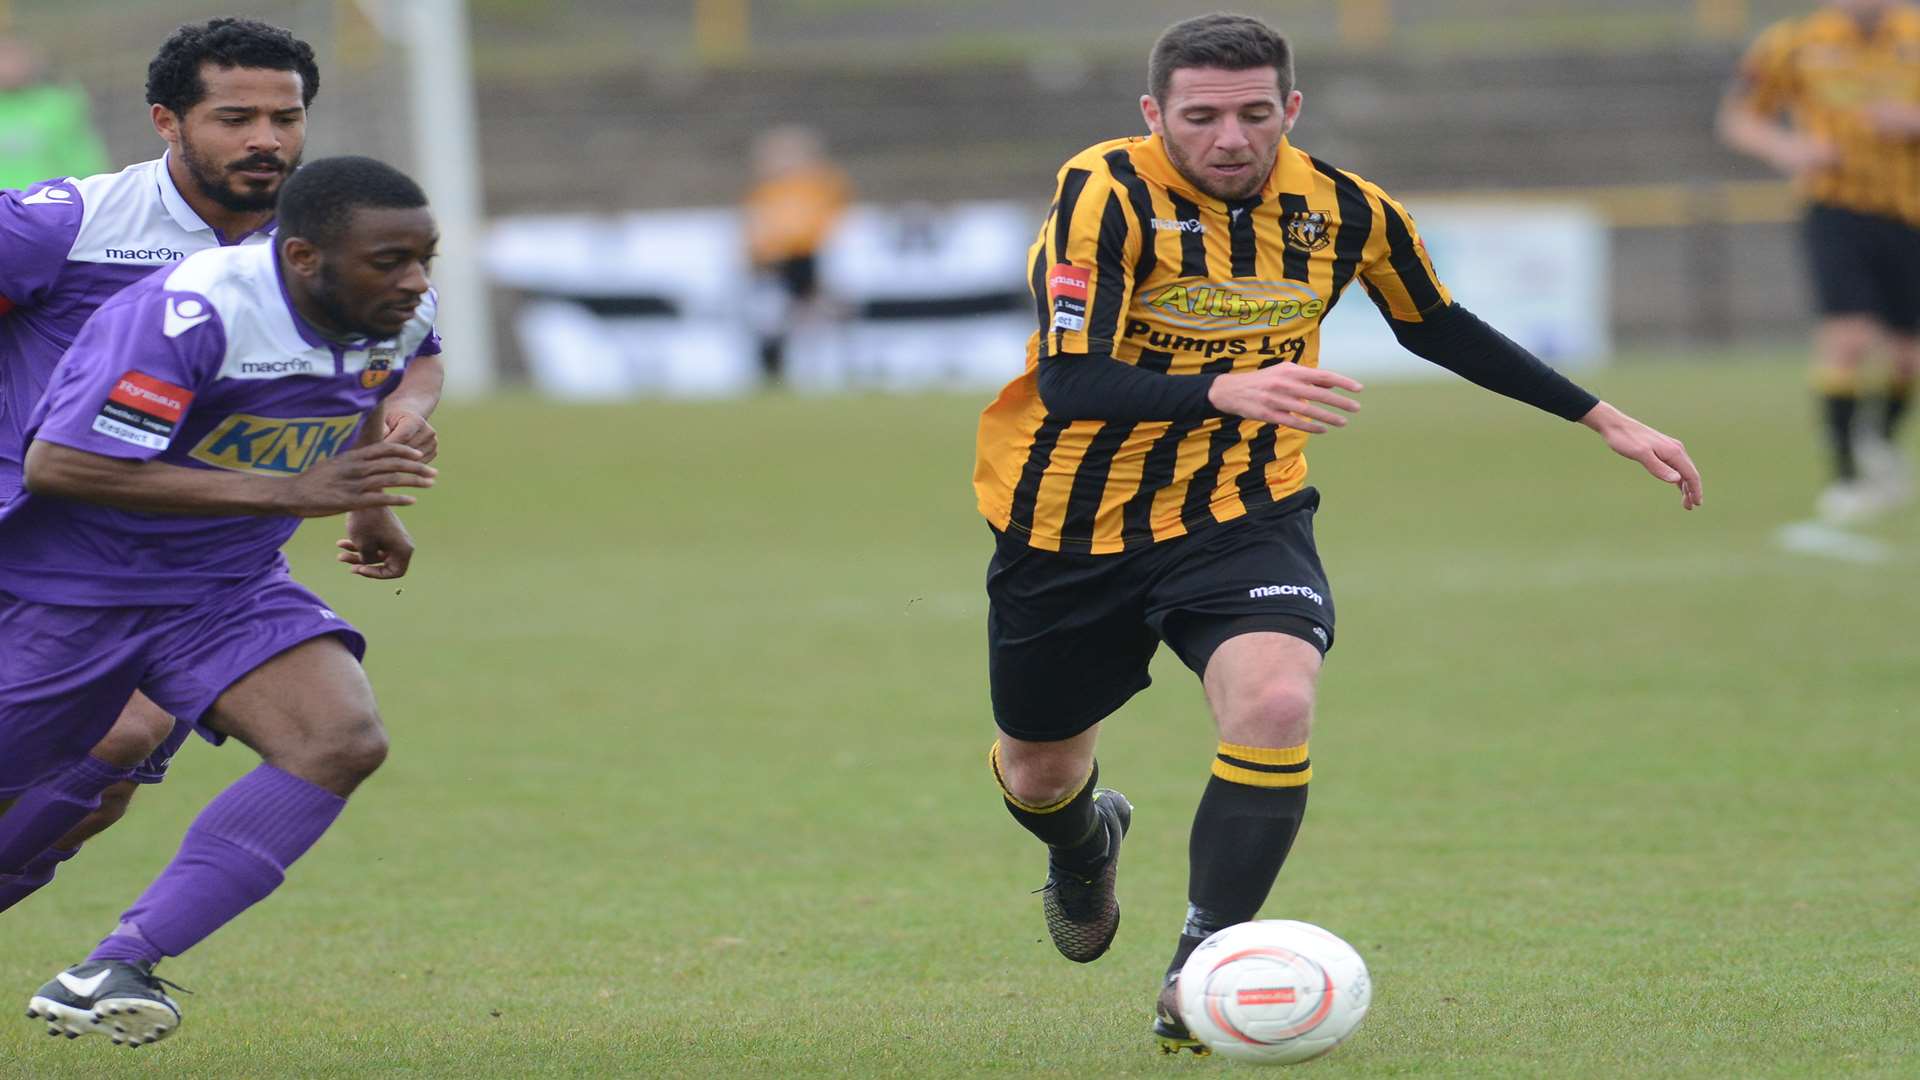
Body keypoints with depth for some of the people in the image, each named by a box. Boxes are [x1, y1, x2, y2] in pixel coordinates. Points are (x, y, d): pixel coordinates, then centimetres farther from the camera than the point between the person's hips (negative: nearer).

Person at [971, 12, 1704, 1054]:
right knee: (1038, 772, 13)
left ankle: (1198, 977, -14)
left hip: (1240, 516, 1)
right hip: (1070, 527, -1)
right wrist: (1226, 390, -47)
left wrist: (1607, 422, 11)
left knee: (1275, 703, -27)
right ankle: (1085, 842, 53)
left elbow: (1440, 328, 11)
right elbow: (1069, 384, -30)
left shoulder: (1345, 211, -8)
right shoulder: (1105, 196, -21)